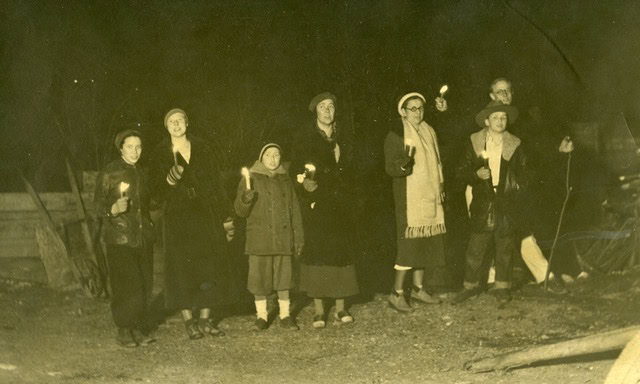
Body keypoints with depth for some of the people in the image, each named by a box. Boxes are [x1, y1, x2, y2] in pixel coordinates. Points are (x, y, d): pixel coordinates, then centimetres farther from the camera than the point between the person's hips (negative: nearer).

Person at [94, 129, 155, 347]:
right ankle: (124, 330, 1)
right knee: (126, 286, -10)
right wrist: (113, 209, -25)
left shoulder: (142, 174, 14)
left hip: (143, 237, 5)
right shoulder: (109, 173, -4)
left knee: (144, 284, 3)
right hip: (119, 238, -5)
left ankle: (140, 329, 13)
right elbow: (98, 207, -6)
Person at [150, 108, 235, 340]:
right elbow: (158, 192, 0)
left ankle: (205, 319, 11)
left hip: (206, 217, 2)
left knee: (209, 269, 2)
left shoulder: (202, 149, 8)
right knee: (183, 270, -3)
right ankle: (189, 321, 4)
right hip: (178, 220, -2)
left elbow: (217, 184, 7)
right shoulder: (161, 155, 3)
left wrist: (226, 216, 2)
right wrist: (170, 180, -21)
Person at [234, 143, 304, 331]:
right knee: (259, 278, 1)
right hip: (259, 237, -2)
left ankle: (285, 315, 13)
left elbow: (294, 210, 13)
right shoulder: (251, 179, 3)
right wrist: (246, 199, -22)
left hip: (283, 237, 2)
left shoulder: (285, 180, 12)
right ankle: (261, 316, 11)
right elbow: (240, 210, 0)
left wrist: (299, 236, 9)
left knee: (284, 276, 4)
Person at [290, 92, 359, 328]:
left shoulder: (343, 139, 15)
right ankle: (319, 310, -4)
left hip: (339, 205, 3)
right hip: (315, 206, -3)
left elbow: (348, 171, 12)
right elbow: (297, 171, 2)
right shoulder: (304, 139, 6)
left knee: (341, 251, -1)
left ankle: (341, 308, 5)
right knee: (316, 251, -8)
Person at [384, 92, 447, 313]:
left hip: (430, 197, 7)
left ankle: (418, 288, 20)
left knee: (427, 243, 8)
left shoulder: (429, 132, 15)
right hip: (409, 199, -7)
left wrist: (441, 187, 16)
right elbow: (390, 168, -12)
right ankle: (396, 293, -4)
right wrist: (405, 163, -32)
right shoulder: (396, 135, -6)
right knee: (409, 244, -11)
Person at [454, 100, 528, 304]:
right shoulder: (474, 142, 4)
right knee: (475, 248, 0)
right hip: (482, 205, -1)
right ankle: (471, 286, 14)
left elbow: (523, 175, 12)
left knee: (505, 248, 6)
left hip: (507, 205, 1)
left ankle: (502, 287, 18)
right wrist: (476, 175, -14)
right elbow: (463, 171, 5)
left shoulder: (514, 145, 6)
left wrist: (517, 192, 0)